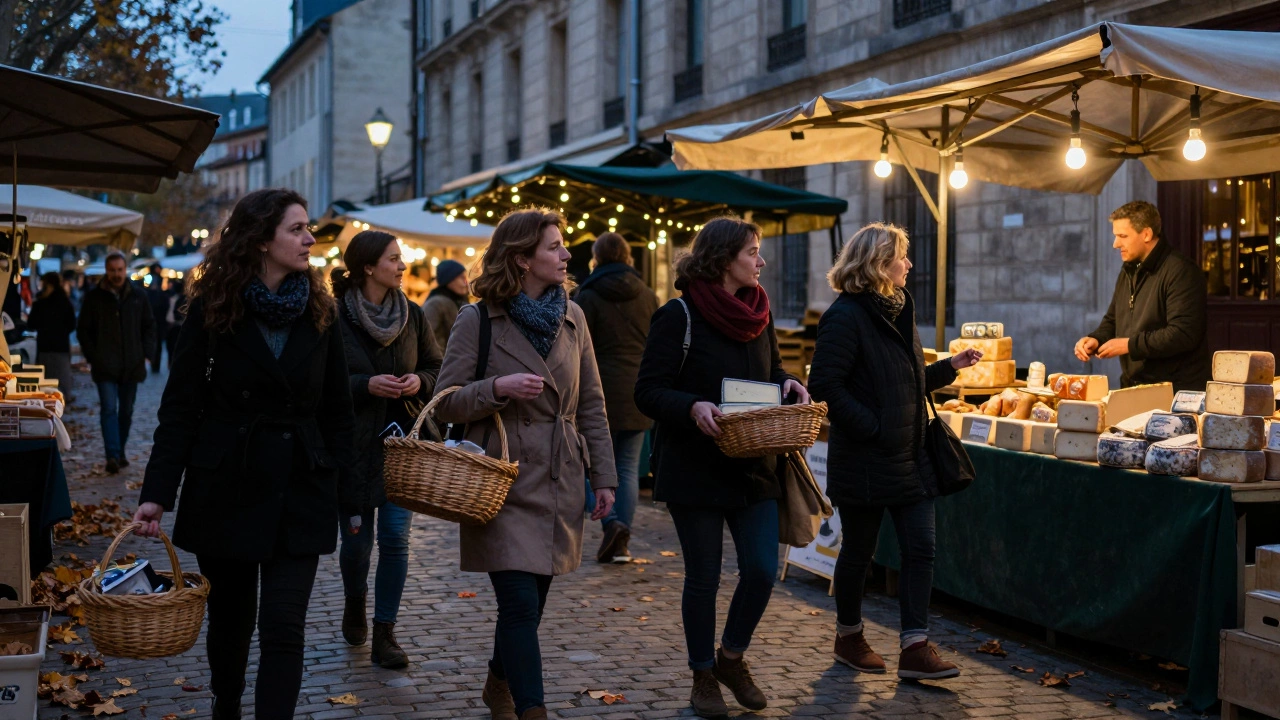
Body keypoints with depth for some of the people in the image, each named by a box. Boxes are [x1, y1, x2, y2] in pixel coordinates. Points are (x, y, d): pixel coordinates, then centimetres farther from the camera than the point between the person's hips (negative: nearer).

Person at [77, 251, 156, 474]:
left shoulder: (137, 297, 6)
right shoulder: (94, 297, 0)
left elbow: (149, 326, 13)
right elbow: (83, 330, 4)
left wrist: (145, 353, 2)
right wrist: (93, 357, -4)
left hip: (132, 366, 3)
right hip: (105, 367, -3)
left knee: (126, 411, 11)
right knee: (109, 409, -11)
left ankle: (120, 451, 24)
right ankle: (113, 455, -16)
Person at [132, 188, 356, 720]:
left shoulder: (319, 310, 2)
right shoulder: (213, 309, -5)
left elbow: (337, 411, 6)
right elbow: (180, 408, -6)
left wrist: (341, 491, 2)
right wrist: (158, 492, -14)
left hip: (300, 492, 1)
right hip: (227, 489, -1)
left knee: (283, 626, -7)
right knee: (230, 618, 13)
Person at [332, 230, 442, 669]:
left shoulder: (412, 316, 6)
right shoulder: (336, 319, -8)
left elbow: (437, 369, 13)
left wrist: (420, 381, -8)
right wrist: (365, 385, -19)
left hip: (402, 440, 3)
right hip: (353, 445, -3)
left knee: (396, 538, -4)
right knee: (356, 538, 6)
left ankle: (384, 634, 6)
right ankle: (355, 605, 36)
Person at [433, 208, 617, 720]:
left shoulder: (572, 317, 8)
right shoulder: (478, 320, -6)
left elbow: (591, 404, 11)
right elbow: (446, 404, -4)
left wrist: (604, 476, 7)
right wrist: (498, 388, -22)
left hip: (560, 482, 5)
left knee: (531, 600, 13)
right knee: (521, 604, -12)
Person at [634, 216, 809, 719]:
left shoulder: (758, 314, 8)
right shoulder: (679, 316, -11)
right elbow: (648, 392, -13)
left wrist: (789, 385, -2)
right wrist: (693, 407, -30)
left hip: (754, 467, 5)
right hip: (695, 468, -5)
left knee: (762, 569, 0)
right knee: (703, 578, 4)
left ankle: (732, 657, 25)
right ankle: (704, 676, 23)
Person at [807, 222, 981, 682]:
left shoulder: (897, 310, 14)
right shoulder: (846, 316, -14)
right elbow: (825, 385, -21)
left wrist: (949, 367, 9)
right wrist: (871, 427, -21)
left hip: (909, 455, 8)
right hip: (865, 461, -8)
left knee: (921, 548, 1)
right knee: (859, 552, 7)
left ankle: (915, 648, 3)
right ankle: (849, 635, 25)